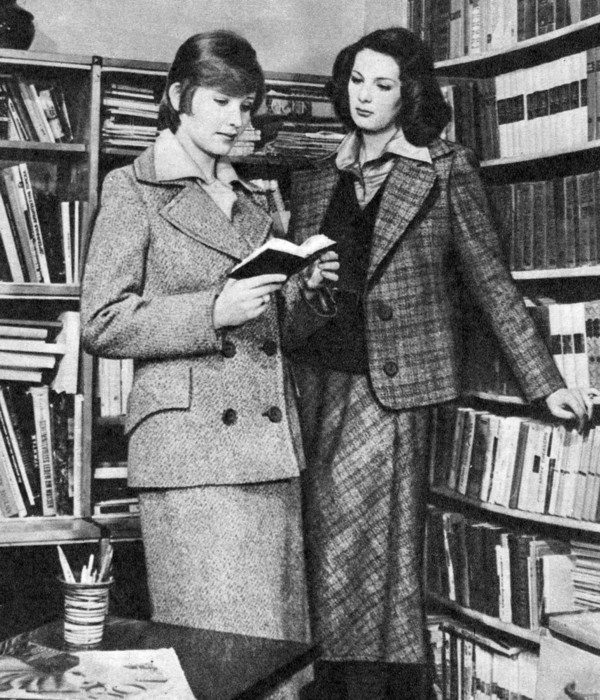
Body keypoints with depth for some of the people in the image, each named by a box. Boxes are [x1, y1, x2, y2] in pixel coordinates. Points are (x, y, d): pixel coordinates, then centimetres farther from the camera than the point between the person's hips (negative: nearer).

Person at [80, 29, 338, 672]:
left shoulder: (251, 199, 21)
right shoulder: (134, 190, 2)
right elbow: (101, 325, -6)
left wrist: (309, 289, 3)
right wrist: (213, 311, -16)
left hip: (272, 447, 6)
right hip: (188, 444, -6)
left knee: (280, 641, 7)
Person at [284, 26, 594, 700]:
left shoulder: (445, 170, 4)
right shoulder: (314, 181, 15)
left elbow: (490, 280, 3)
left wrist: (545, 383, 0)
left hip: (391, 387, -3)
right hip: (318, 383, 4)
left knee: (373, 556, -4)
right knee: (326, 553, 5)